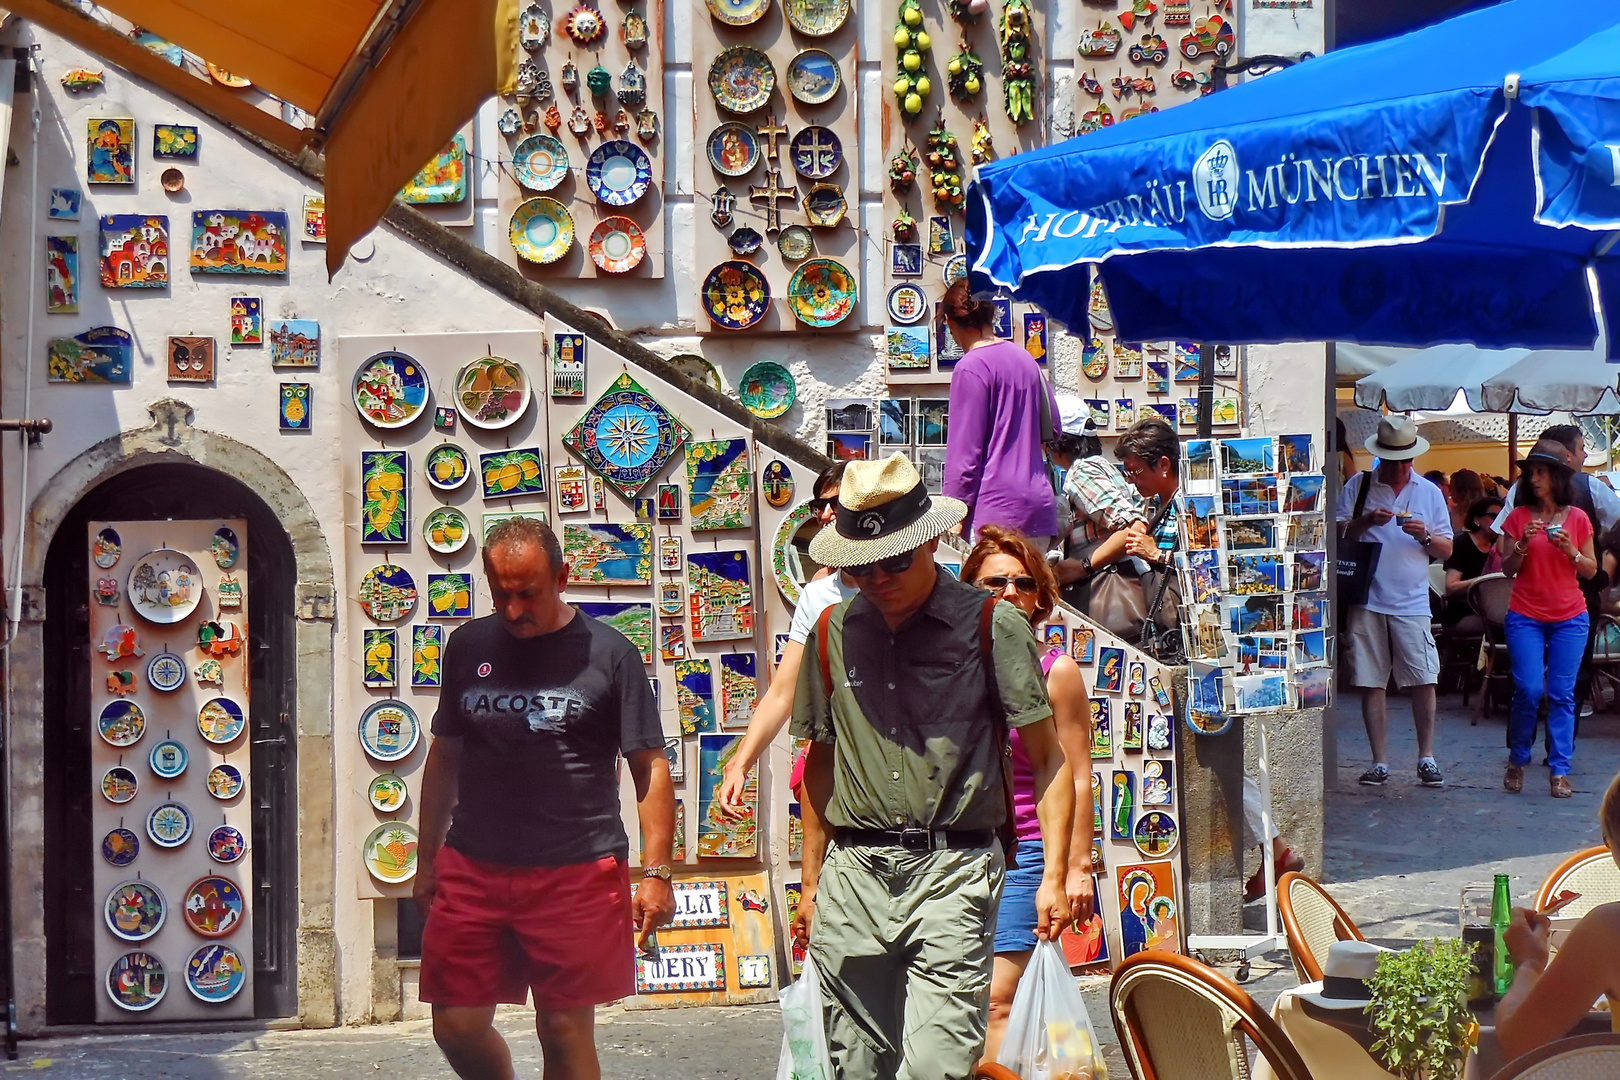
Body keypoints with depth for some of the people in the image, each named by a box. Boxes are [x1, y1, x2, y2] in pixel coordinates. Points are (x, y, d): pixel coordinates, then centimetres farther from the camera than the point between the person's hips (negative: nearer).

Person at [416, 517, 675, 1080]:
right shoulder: (468, 646, 9)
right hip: (472, 870, 4)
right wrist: (426, 859, 16)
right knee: (457, 1028, 4)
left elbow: (651, 768, -1)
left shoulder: (608, 653, -2)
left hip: (577, 873, -3)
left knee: (566, 1033, 2)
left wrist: (656, 872, -7)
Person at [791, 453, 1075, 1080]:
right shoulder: (833, 633, 10)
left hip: (954, 870, -4)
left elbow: (1048, 758, 1)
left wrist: (1054, 875, -8)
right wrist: (811, 884, 20)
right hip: (851, 873, 4)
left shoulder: (992, 625, -1)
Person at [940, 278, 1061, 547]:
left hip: (997, 507, -8)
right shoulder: (1025, 359, 14)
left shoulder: (971, 367, -8)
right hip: (1039, 505, 8)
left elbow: (965, 454, -10)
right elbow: (1051, 429, 22)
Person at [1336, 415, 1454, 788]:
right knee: (1371, 683, 1)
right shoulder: (1358, 486, 9)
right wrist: (1366, 521, -12)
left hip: (1411, 602, 0)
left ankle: (1426, 758, 5)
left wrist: (1425, 535, -9)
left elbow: (1447, 550, 12)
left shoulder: (1429, 492, 13)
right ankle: (1379, 762, 8)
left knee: (1424, 681, -6)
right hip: (1367, 600, 0)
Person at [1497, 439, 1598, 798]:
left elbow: (1591, 570, 9)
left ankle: (1560, 770, 2)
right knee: (1529, 690, -10)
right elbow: (1507, 570, 5)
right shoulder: (1519, 517, 4)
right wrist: (1523, 544, -12)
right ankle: (1518, 759, 11)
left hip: (1569, 618, 1)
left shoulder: (1577, 518, 5)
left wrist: (1569, 550, -9)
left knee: (1562, 695, -2)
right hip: (1525, 617, -1)